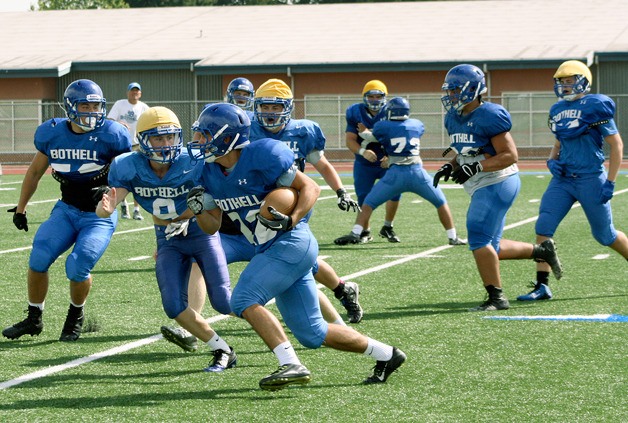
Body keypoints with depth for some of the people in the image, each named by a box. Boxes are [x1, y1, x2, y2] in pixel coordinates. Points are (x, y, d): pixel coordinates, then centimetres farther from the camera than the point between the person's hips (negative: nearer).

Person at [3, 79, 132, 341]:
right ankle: (33, 319, 8)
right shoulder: (52, 133, -2)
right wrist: (20, 208, 18)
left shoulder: (110, 135, -14)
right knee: (38, 258, -12)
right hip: (66, 210, 4)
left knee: (77, 267, -19)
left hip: (100, 215, -4)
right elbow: (35, 171, 14)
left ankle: (76, 317, 11)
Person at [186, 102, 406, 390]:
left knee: (244, 299, -20)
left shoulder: (260, 156, -17)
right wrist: (199, 208, -9)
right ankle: (386, 355, 22)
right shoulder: (212, 173, 6)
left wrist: (291, 220, -27)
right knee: (311, 334, 8)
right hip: (271, 249, 9)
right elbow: (212, 226, 12)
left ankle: (291, 365, -21)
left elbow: (310, 187, -12)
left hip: (291, 243, -8)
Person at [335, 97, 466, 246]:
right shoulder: (417, 125, 13)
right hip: (417, 171, 2)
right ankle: (453, 237, 18)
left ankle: (355, 234, -4)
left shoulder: (382, 127, 5)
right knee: (441, 203, 20)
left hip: (396, 173, -2)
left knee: (368, 204, 10)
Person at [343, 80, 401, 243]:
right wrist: (363, 152, -30)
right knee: (363, 197, -3)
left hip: (387, 161, 0)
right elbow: (350, 140, -11)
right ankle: (365, 231, 18)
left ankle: (387, 228, 6)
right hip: (364, 164, 0)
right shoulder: (355, 113, -7)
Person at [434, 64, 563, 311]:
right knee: (489, 248, 10)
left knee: (479, 240, -14)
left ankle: (496, 297, -6)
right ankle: (542, 250, 27)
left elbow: (510, 155, -18)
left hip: (497, 183, -10)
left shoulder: (489, 116, -16)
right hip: (483, 188, 10)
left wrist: (476, 167, -26)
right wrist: (451, 166, 3)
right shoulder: (453, 118, 11)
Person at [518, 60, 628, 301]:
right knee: (544, 227, -8)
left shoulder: (595, 107, -11)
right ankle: (542, 286, -5)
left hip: (591, 179, -6)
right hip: (563, 179, 6)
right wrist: (552, 160, 3)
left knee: (605, 234, 7)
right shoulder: (558, 110, 10)